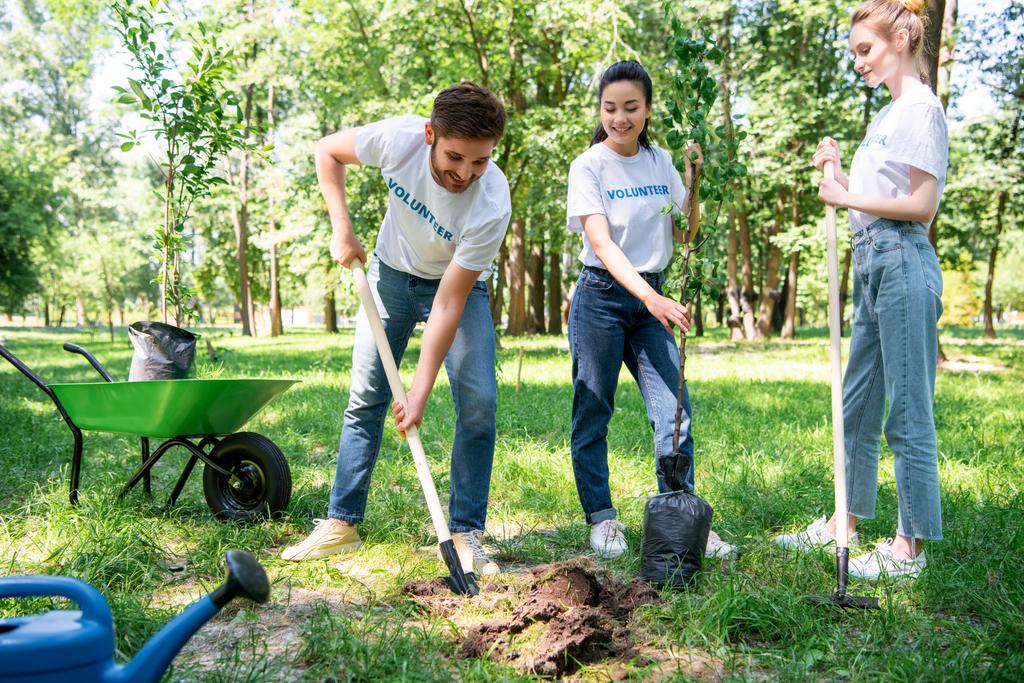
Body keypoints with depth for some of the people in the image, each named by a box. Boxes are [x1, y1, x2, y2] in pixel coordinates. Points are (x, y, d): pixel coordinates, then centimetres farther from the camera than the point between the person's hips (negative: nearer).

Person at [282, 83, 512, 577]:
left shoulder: (492, 206, -35)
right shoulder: (399, 138, -30)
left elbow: (448, 303, -32)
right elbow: (328, 151, -8)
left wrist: (420, 393, -33)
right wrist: (342, 229, -16)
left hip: (459, 283, -2)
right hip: (390, 272, 2)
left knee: (478, 399, -16)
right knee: (366, 397, 1)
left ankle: (465, 533, -5)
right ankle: (341, 524, 11)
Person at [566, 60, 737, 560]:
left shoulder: (661, 162, 6)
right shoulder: (588, 165, -9)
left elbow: (686, 233, 10)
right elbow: (602, 243, -21)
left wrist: (693, 181, -6)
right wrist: (650, 297, -34)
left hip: (650, 298, 4)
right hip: (600, 298, -4)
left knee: (673, 414, -2)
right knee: (592, 416, 3)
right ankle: (601, 519, 18)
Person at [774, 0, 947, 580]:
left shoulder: (921, 107, -8)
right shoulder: (887, 115, 19)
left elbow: (923, 204, -15)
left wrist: (848, 199, -12)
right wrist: (839, 170, 6)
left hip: (903, 263, -10)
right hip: (872, 263, 10)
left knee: (907, 412, -4)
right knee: (857, 405, 14)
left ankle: (911, 548, 4)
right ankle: (845, 524, 25)